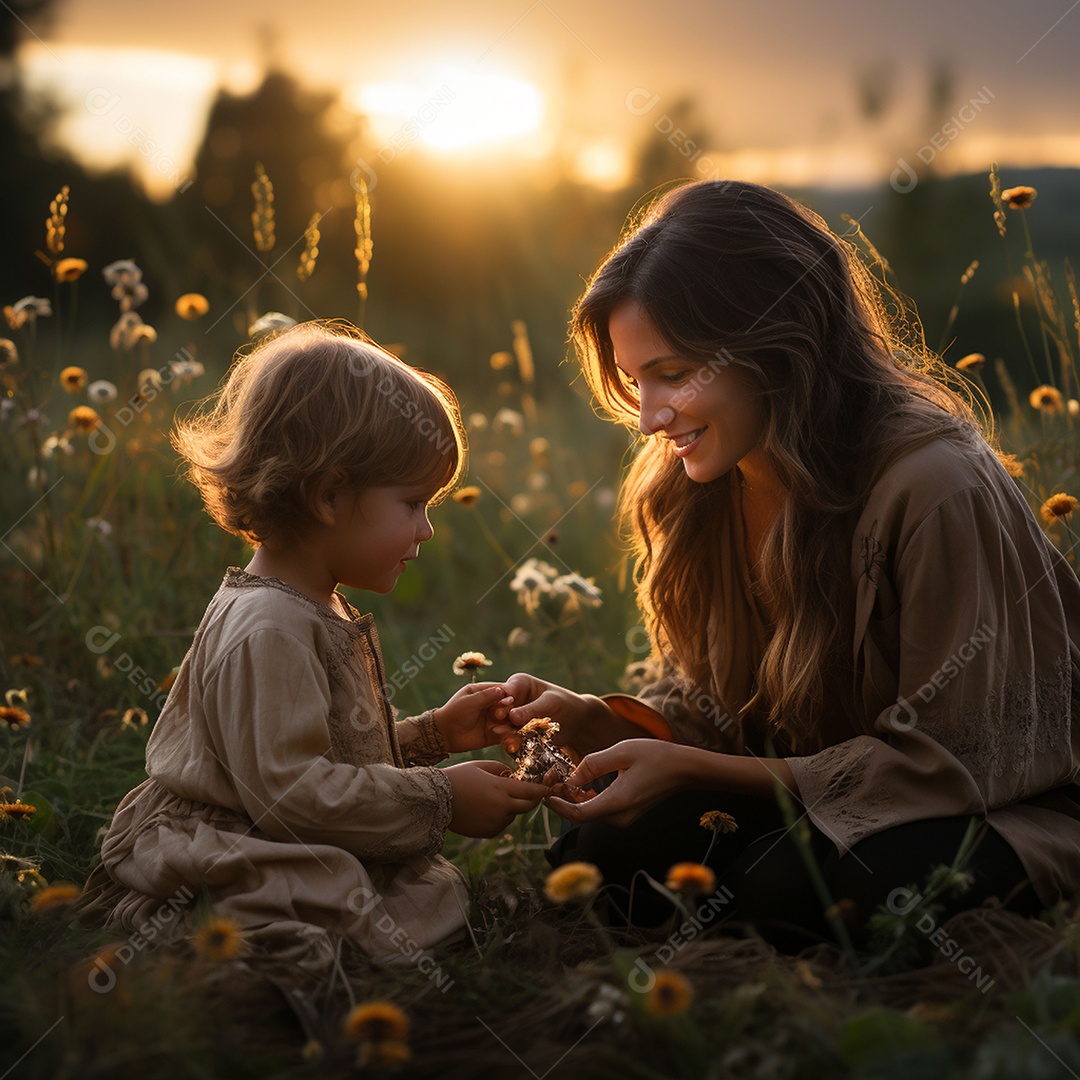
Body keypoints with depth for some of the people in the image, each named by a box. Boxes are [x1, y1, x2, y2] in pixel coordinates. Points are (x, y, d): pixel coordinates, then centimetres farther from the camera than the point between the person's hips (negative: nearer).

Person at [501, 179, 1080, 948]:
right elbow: (711, 705, 3)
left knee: (789, 886, -33)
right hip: (811, 796, 6)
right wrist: (595, 721, -19)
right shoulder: (702, 488, -3)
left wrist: (692, 770, -25)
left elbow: (947, 760, -21)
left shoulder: (938, 490, -26)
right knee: (606, 855, -18)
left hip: (1008, 813, -5)